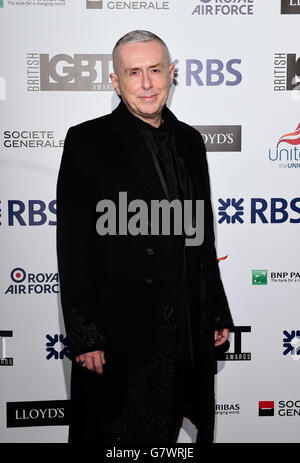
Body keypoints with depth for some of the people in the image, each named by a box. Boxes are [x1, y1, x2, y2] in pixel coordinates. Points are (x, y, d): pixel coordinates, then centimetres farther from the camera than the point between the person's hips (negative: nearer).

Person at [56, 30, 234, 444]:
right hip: (118, 329, -4)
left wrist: (218, 312, 12)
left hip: (186, 329, 5)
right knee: (120, 435, 11)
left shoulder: (190, 141, 8)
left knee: (169, 428, 20)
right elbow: (74, 247, -11)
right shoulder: (87, 141, -8)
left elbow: (203, 235, 12)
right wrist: (84, 336, -13)